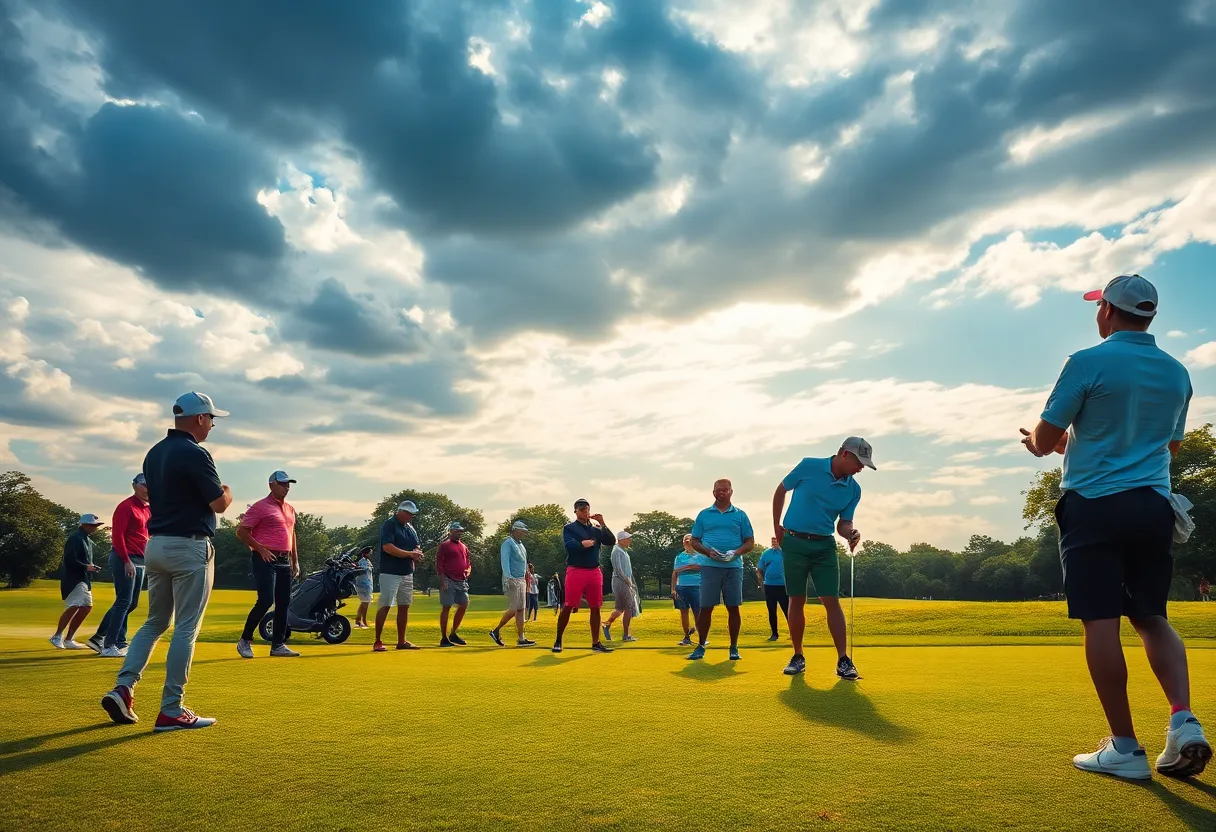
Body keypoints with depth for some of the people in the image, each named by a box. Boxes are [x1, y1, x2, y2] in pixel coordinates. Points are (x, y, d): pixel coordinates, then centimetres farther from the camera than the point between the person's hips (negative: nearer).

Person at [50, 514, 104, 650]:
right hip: (73, 578, -10)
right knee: (74, 607, -19)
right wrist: (86, 567, -19)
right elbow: (70, 560, -20)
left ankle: (68, 640, 15)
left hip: (84, 579, 10)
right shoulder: (75, 538, -12)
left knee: (86, 607, 8)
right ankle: (57, 637, -6)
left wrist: (93, 567, 6)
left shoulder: (88, 541, 19)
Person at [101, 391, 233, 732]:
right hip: (189, 548, -8)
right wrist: (228, 492, 8)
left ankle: (123, 688, 7)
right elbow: (219, 505, -12)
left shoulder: (154, 453, 12)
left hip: (156, 545, 8)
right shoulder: (195, 454, -15)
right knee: (186, 628, -2)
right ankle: (171, 710, 2)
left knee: (155, 623, 18)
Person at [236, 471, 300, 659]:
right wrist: (261, 549, -16)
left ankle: (278, 645, 12)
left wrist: (295, 561, 19)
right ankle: (245, 641, 3)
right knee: (266, 601, -14)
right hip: (266, 560, -8)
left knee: (284, 603, 6)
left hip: (284, 561, 8)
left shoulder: (290, 509, 17)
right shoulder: (260, 507, -7)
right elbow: (241, 532, -9)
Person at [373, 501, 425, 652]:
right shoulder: (389, 525, -11)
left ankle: (401, 641, 17)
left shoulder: (410, 527, 13)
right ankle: (377, 642, -1)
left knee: (404, 606, 10)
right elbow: (387, 547, -22)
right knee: (385, 606, -7)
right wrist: (409, 554, -20)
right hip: (390, 573, -8)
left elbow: (417, 546, 18)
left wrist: (417, 554, -6)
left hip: (407, 573, 8)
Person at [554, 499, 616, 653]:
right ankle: (558, 641, 6)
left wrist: (602, 524, -4)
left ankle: (596, 642, 13)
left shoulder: (596, 528, 15)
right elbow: (569, 545, -15)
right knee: (568, 607, -4)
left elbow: (612, 541, 3)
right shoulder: (569, 528, 2)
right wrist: (584, 544, -11)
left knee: (595, 608, 6)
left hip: (595, 572, 5)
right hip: (576, 571, -5)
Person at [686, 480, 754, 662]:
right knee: (705, 608, 0)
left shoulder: (740, 515, 9)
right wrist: (708, 552, -9)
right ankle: (700, 646, 10)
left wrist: (736, 553, -11)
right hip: (710, 566, 0)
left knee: (733, 608, 3)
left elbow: (750, 542, 8)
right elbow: (694, 541, 9)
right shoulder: (704, 515, 10)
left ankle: (734, 647, 14)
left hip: (733, 567, 0)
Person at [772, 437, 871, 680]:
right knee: (797, 601, 3)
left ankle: (843, 660, -3)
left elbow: (843, 524, 4)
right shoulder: (809, 466, -9)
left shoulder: (854, 489, 0)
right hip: (794, 542, -2)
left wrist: (851, 533, -19)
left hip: (824, 546, 2)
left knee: (832, 601, -6)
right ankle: (798, 656, 15)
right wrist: (776, 525, 4)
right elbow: (781, 490, 4)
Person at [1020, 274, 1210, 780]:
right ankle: (1184, 722, -1)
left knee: (1101, 622, -2)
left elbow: (1045, 439, -6)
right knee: (1151, 617, 16)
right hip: (1153, 505, 6)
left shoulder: (1088, 363, -8)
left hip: (1094, 505, -6)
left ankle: (1125, 748, 1)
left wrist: (1040, 443, 18)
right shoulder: (1176, 372, 11)